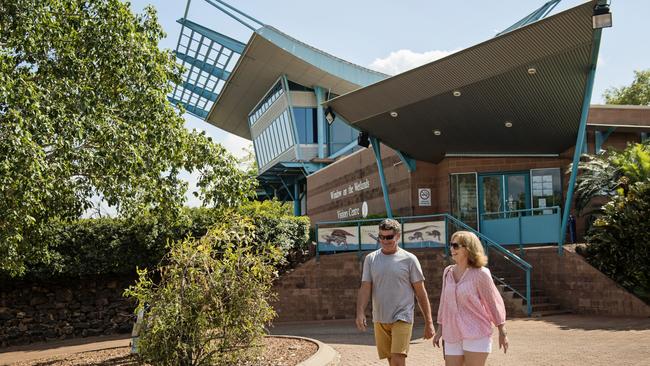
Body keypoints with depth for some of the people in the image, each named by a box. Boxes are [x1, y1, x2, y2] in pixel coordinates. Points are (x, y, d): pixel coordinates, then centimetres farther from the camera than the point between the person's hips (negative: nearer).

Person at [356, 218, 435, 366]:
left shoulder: (409, 259, -2)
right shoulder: (370, 259, 6)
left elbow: (421, 292, 1)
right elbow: (365, 289, 1)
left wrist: (429, 322, 0)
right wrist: (360, 313, -15)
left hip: (402, 318, -3)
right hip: (379, 320, 4)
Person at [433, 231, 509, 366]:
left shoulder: (480, 273, -9)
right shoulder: (448, 272, 7)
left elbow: (494, 302, -3)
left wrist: (502, 332, -1)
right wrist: (440, 330, 15)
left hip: (476, 335, -5)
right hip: (452, 336, 5)